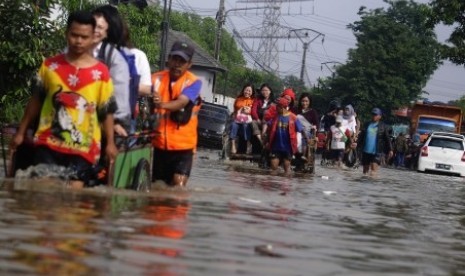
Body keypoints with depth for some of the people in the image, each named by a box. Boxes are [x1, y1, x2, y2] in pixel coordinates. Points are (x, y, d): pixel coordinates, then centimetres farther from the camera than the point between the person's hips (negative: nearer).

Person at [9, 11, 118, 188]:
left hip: (83, 147, -1)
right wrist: (21, 132, 14)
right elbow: (36, 100, 12)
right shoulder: (50, 65, 3)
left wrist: (110, 143, -2)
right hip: (48, 142, 2)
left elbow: (107, 110, 2)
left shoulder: (101, 72, -2)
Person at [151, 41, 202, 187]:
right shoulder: (157, 78, 1)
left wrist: (162, 105, -45)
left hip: (182, 144, -3)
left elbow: (181, 102, -23)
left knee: (178, 185, -13)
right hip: (159, 143, 3)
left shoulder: (193, 82, -6)